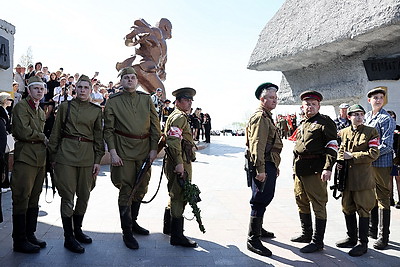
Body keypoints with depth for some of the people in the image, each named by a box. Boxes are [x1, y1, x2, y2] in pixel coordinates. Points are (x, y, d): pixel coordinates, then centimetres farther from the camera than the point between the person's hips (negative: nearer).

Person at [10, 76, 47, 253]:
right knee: (22, 200, -3)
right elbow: (24, 132, -15)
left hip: (40, 159, 8)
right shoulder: (21, 106, -3)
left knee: (34, 199, 11)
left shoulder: (41, 111, 21)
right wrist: (43, 138, -4)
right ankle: (20, 241, 4)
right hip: (25, 158, -8)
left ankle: (30, 235, 19)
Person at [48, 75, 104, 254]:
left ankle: (77, 230, 27)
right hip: (66, 152, -2)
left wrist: (97, 160, 2)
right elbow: (56, 133, 8)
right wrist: (53, 156, 4)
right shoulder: (65, 106, 6)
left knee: (84, 195, 8)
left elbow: (99, 137, 8)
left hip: (87, 155, 2)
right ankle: (68, 237, 8)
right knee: (67, 195, -1)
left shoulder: (96, 110, 8)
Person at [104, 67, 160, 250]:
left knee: (141, 189, 13)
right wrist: (112, 152, -9)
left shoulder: (146, 99, 8)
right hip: (124, 152, -3)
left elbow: (155, 125, 8)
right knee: (126, 191, -2)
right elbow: (108, 129, 0)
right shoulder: (113, 101, 1)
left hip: (144, 151, 4)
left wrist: (154, 149, 1)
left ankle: (133, 222, 32)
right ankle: (127, 232, 8)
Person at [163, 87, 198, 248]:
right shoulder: (179, 117, -12)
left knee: (175, 195, 20)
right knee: (179, 197, -7)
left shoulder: (181, 117, 22)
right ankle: (177, 236, -2)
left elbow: (166, 139, 28)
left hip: (179, 163, 11)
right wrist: (179, 163, -28)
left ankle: (168, 227, 34)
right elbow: (173, 141, -25)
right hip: (180, 163, -11)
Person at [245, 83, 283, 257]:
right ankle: (253, 240, 0)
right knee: (260, 201, -7)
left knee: (265, 198, 21)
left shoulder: (268, 117, 20)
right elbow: (257, 145, -23)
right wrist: (260, 169, -28)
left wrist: (275, 166, 26)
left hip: (270, 165, 11)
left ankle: (258, 229, 37)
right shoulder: (260, 117, -14)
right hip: (263, 166, -11)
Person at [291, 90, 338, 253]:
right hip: (300, 170, 9)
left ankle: (317, 241, 7)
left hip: (315, 169, -8)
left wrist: (328, 168, -21)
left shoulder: (325, 122, -4)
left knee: (318, 205, -2)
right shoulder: (301, 125, 18)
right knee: (301, 202, 17)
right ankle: (306, 234, 33)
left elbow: (332, 146, -11)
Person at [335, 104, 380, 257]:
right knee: (347, 208, 14)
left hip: (363, 179, -5)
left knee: (363, 210, 2)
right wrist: (341, 162, -2)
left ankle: (363, 243, 13)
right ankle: (352, 238, 30)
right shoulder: (343, 132, 11)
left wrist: (352, 156, -15)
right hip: (346, 177, 5)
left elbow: (373, 154, -13)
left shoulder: (371, 132, -3)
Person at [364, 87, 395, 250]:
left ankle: (383, 237, 6)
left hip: (381, 164, -7)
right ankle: (373, 229, 32)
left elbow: (387, 146, -16)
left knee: (382, 200, -1)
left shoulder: (387, 119, -10)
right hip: (367, 164, 7)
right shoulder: (366, 117, 11)